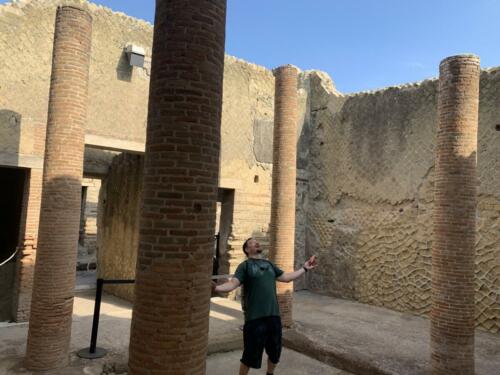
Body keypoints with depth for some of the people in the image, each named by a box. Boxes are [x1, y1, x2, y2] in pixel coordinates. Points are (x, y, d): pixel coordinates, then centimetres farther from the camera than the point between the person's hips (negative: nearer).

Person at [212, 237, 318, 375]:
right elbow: (233, 284, -15)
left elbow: (286, 277, 21)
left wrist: (304, 268, 24)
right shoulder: (245, 265, -3)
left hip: (273, 315, 6)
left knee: (275, 352, 19)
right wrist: (216, 288, -34)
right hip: (255, 317, -6)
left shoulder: (269, 264, 15)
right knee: (250, 355, 3)